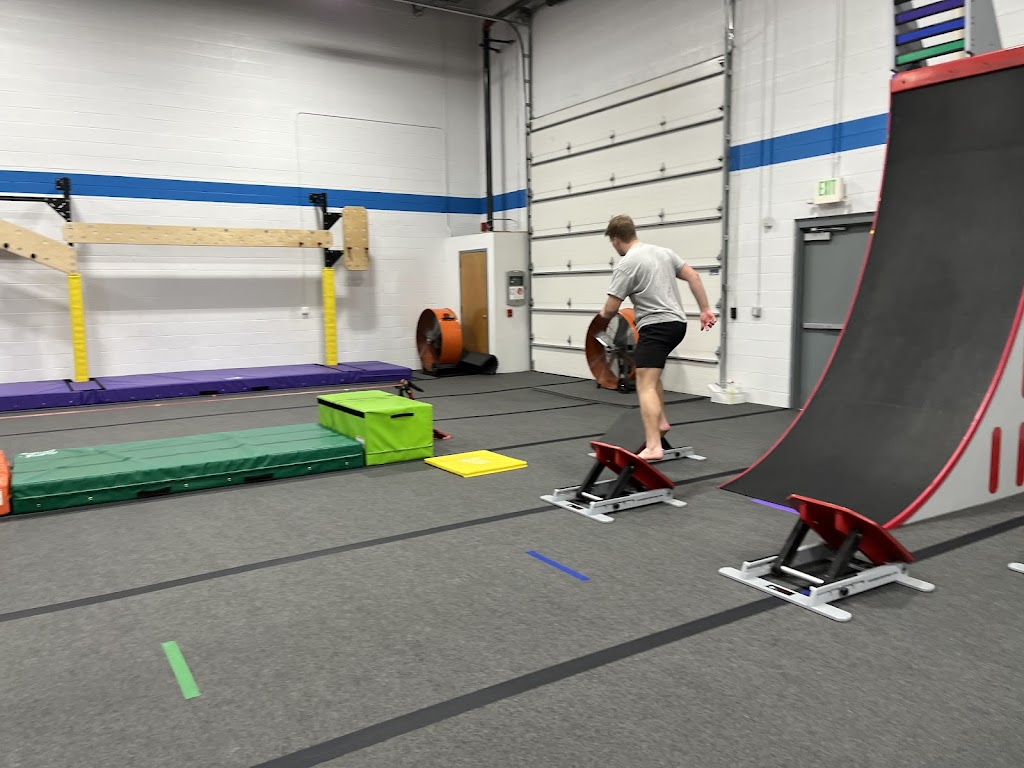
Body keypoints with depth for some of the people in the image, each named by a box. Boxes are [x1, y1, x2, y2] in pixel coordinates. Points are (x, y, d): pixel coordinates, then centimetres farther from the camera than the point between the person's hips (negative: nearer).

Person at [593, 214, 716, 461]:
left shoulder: (626, 264, -9)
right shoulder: (663, 252, 16)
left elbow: (611, 308, -10)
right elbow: (693, 276, 11)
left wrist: (603, 318, 13)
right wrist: (705, 309, 12)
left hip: (656, 327, -9)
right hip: (677, 323, 10)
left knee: (645, 385, -14)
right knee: (651, 370, 31)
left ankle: (653, 447, -24)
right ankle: (661, 420, 32)